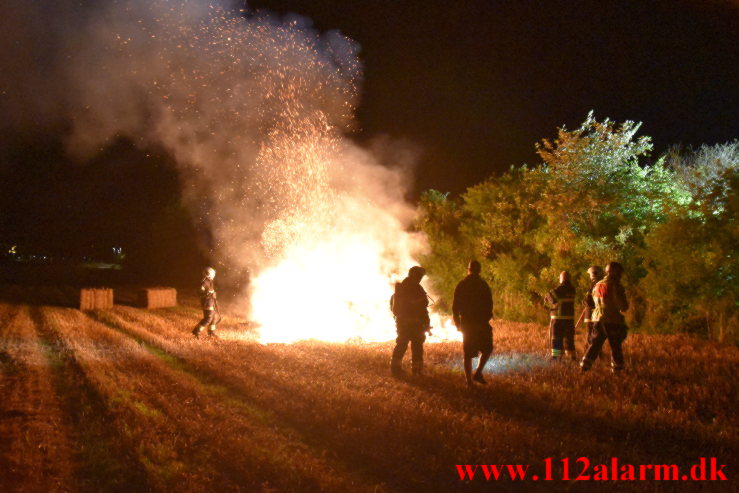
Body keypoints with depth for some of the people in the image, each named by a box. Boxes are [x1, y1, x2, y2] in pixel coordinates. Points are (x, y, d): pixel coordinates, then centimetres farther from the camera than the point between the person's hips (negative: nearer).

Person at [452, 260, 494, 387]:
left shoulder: (461, 286, 4)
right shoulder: (483, 285, -8)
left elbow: (455, 307, 5)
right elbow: (489, 305, -8)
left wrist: (458, 324, 15)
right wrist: (487, 317, 10)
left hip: (466, 324, 3)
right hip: (481, 324, -3)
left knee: (468, 353, 7)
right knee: (487, 349, 12)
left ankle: (469, 380, 6)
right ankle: (478, 373, -3)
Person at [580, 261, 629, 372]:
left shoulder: (597, 286, 9)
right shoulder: (615, 286, -13)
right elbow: (623, 307, -13)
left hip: (598, 319, 6)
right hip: (613, 321, -6)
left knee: (595, 344, 11)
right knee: (616, 347, 6)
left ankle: (584, 366, 6)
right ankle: (617, 369, 10)